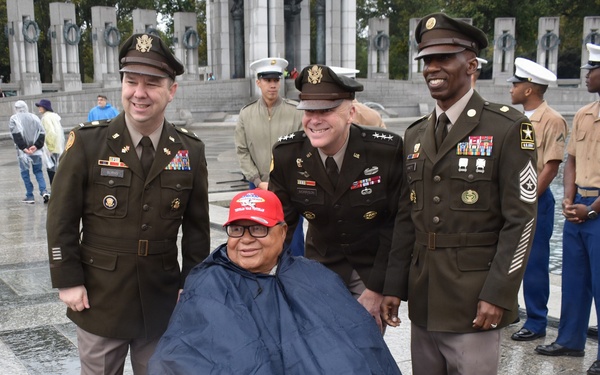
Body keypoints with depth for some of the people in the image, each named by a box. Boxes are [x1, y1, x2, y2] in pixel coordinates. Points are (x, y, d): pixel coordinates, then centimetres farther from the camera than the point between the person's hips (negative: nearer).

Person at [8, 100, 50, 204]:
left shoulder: (13, 119, -4)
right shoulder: (34, 117, 7)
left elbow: (16, 135, -14)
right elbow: (42, 133, 1)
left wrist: (23, 148, -13)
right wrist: (36, 146, -5)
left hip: (23, 151, -3)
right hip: (36, 151, 3)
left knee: (25, 173, 7)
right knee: (38, 171, 14)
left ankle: (30, 196, 8)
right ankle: (44, 191, -4)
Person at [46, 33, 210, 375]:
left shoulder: (191, 151, -1)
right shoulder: (87, 143, -9)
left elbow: (197, 226, 4)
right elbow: (62, 219, -6)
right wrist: (68, 281, -7)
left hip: (162, 303, 2)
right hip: (99, 301, -2)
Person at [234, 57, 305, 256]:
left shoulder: (296, 112, -5)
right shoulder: (246, 114, 1)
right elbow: (242, 152, 1)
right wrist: (259, 182, -7)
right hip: (258, 187, 2)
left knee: (294, 238, 4)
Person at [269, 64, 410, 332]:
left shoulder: (388, 150, -21)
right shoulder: (286, 155, -14)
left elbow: (400, 224, -14)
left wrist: (377, 288, -14)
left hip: (374, 267, -2)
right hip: (322, 266, 2)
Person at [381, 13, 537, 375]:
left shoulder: (508, 128, -6)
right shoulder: (415, 135, 11)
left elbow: (521, 220, -10)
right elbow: (406, 219, 12)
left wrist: (498, 295, -14)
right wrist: (393, 286, 8)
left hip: (474, 305, -5)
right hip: (422, 303, 5)